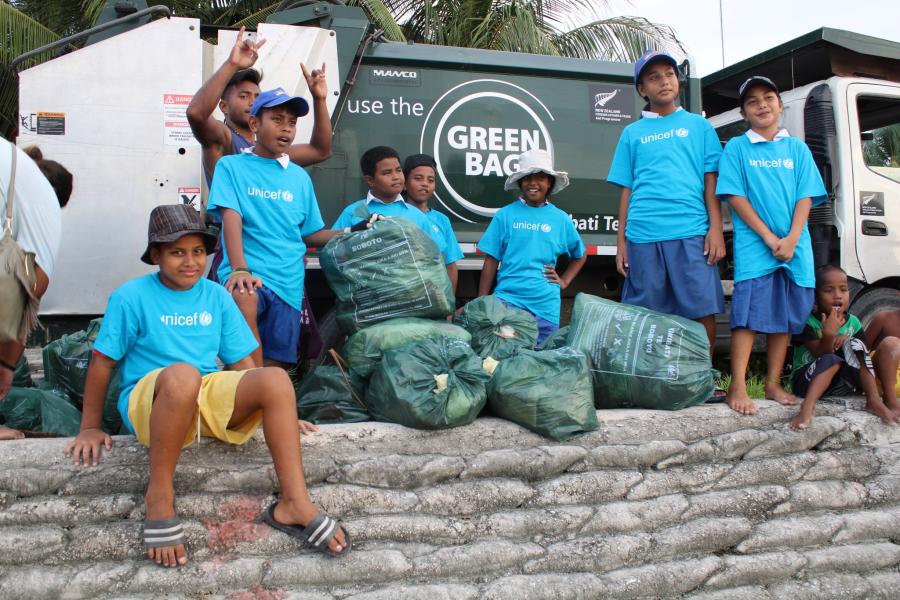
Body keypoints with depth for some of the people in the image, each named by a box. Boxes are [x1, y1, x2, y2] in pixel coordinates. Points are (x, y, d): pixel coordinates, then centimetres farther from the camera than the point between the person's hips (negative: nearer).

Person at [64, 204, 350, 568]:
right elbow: (102, 362, 2)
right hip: (148, 400, -4)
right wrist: (90, 427, 1)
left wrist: (277, 412, 8)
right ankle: (158, 496, -22)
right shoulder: (131, 297, 0)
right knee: (182, 374, -40)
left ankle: (294, 504, -23)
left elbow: (241, 362, 13)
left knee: (276, 379, -23)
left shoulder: (216, 296, 11)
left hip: (210, 400, 4)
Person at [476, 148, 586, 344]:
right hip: (507, 300, -2)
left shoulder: (560, 218, 7)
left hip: (546, 306, 2)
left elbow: (580, 255, 22)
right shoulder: (505, 215, 1)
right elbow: (491, 262, 2)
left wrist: (564, 281, 8)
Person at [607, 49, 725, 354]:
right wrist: (621, 240, 8)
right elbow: (626, 189, 14)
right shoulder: (632, 133, 16)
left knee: (704, 313, -4)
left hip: (692, 234, -1)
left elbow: (711, 181, 9)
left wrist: (716, 229, -2)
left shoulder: (698, 125, 14)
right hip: (644, 237, 1)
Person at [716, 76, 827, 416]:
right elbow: (735, 196, -4)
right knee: (749, 315, -10)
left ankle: (773, 384, 15)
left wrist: (791, 239, -9)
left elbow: (806, 196, 6)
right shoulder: (737, 148, 5)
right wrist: (769, 237, -12)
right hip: (754, 246, -3)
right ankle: (737, 387, -10)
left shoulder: (796, 148, 13)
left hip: (794, 245, 4)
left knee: (785, 317, 6)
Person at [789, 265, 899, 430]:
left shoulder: (853, 322, 3)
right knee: (832, 360, -34)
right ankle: (807, 407, -52)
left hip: (840, 385, 5)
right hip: (805, 381, -4)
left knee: (854, 344, -18)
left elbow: (863, 356, 5)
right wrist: (828, 334, -38)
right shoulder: (808, 321, -13)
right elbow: (822, 356, -20)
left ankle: (874, 400, -23)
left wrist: (846, 339, -14)